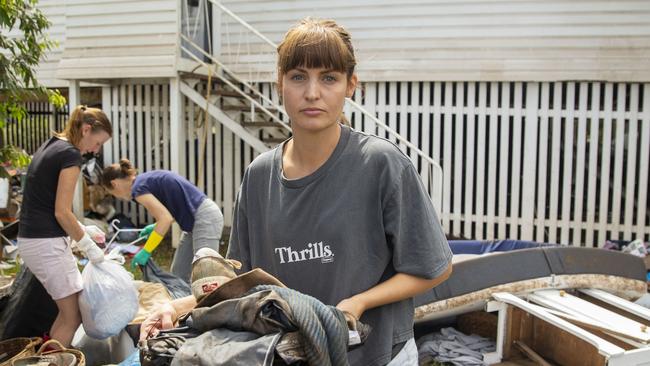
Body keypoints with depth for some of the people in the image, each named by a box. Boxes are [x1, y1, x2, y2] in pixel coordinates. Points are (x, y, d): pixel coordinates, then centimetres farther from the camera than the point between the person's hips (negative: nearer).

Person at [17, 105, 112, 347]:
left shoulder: (50, 146, 14)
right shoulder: (71, 154, -14)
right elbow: (61, 212, -17)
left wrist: (82, 229, 17)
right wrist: (89, 247, -7)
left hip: (30, 239, 10)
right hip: (47, 243, -10)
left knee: (68, 310, 17)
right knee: (72, 315, 0)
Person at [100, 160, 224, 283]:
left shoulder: (139, 187, -9)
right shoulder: (147, 179, 18)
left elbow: (166, 218, -19)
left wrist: (146, 251, -12)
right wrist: (156, 227, 20)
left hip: (204, 218, -10)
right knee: (178, 275, 11)